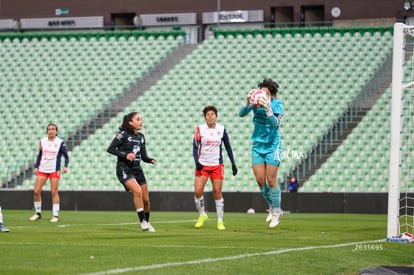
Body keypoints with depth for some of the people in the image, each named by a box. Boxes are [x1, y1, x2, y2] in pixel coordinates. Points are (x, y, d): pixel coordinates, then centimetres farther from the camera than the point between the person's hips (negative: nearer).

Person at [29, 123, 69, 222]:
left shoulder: (60, 142, -3)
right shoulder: (42, 141, 7)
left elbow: (66, 156, 0)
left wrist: (65, 166, -15)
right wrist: (36, 167, 10)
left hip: (54, 170, -4)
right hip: (42, 170, 4)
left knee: (54, 192, -7)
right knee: (37, 191, -3)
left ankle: (55, 215, -1)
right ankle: (38, 213, 12)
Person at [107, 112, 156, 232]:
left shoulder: (141, 137, 12)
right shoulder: (123, 134, -6)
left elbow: (144, 157, 14)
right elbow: (110, 149, -9)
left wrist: (151, 160, -7)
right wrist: (125, 155, -20)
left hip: (137, 169, 7)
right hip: (124, 169, -6)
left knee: (146, 199, 5)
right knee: (137, 191, -27)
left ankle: (147, 222, 27)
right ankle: (142, 221, -20)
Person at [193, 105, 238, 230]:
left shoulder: (221, 129, 2)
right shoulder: (200, 129, -2)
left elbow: (228, 147, 10)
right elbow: (195, 147, -2)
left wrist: (233, 164, 6)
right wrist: (197, 162, -16)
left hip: (217, 165, 0)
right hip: (202, 165, 0)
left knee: (217, 192, -3)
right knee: (197, 191, -9)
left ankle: (220, 221, 5)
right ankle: (202, 215, 15)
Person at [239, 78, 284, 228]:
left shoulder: (277, 105, -15)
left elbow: (275, 123, -30)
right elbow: (241, 114, -18)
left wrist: (268, 109, -45)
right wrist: (248, 103, -37)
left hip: (272, 146, -4)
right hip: (257, 146, 4)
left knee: (271, 180, -4)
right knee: (260, 180, 3)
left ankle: (277, 211, 12)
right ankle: (272, 207, 23)